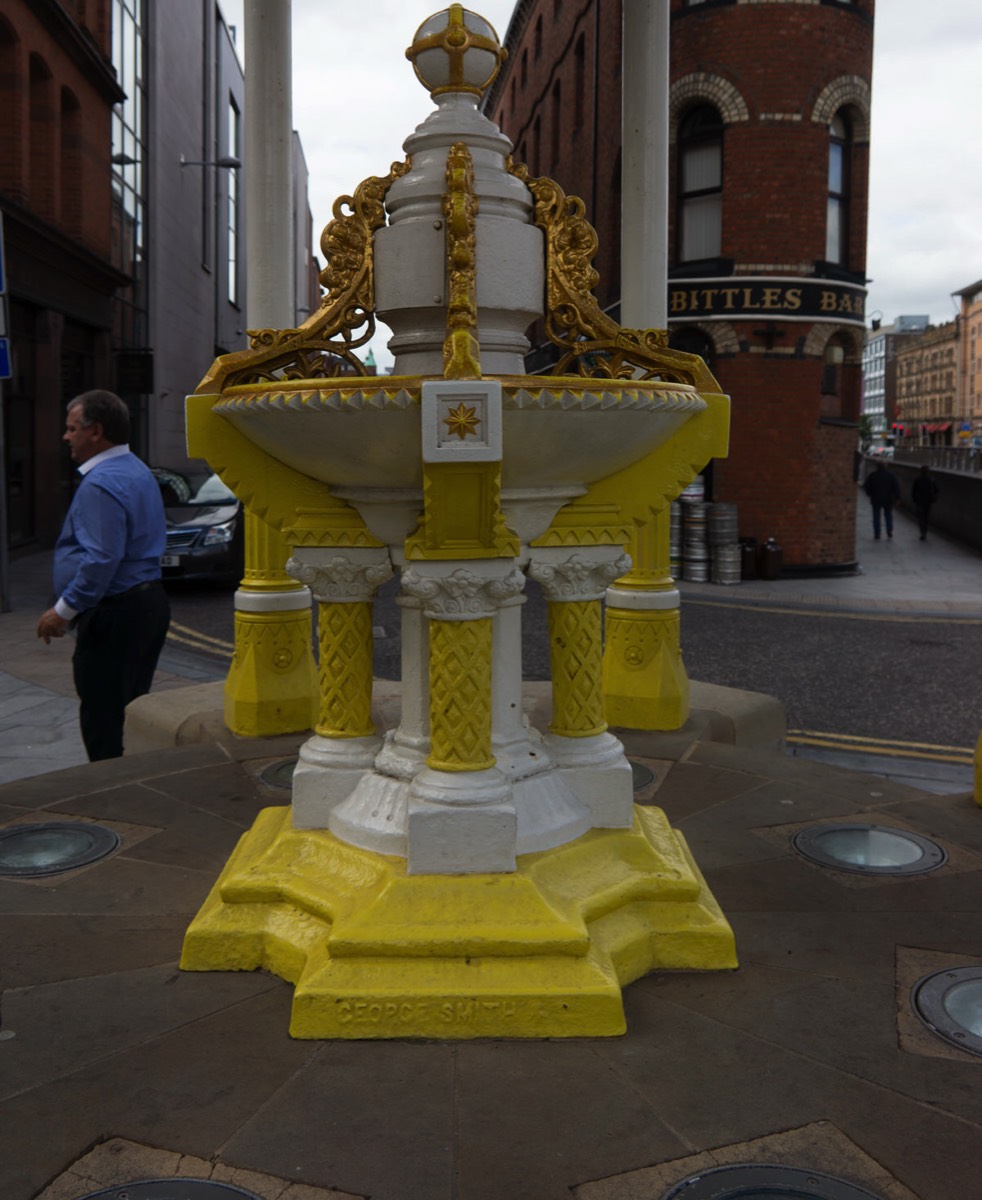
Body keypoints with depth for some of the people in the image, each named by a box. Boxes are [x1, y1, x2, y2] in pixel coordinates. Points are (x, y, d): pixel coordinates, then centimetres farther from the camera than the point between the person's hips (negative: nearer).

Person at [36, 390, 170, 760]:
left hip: (114, 614, -10)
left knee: (104, 720, -3)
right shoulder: (138, 472, 15)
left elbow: (102, 559, -25)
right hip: (148, 602, 10)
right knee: (132, 713, 17)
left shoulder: (101, 484, -17)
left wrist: (64, 610, -16)